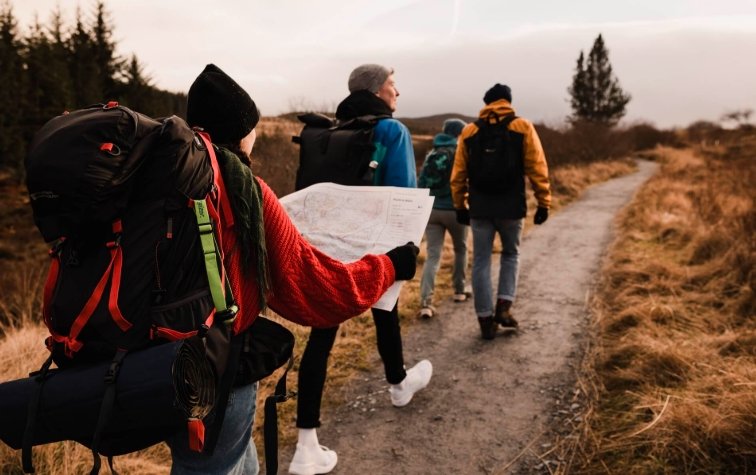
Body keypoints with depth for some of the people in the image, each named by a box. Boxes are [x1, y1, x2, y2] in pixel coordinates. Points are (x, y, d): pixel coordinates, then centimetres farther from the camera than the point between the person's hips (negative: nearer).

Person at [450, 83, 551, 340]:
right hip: (511, 208, -1)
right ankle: (504, 306, 7)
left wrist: (460, 206, 14)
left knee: (481, 262, 8)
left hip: (480, 208, 1)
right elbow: (537, 169, -4)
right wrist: (543, 202, 1)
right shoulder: (523, 127, 1)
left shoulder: (469, 131, 6)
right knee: (511, 255, 20)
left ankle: (486, 319, 10)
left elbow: (459, 174, 7)